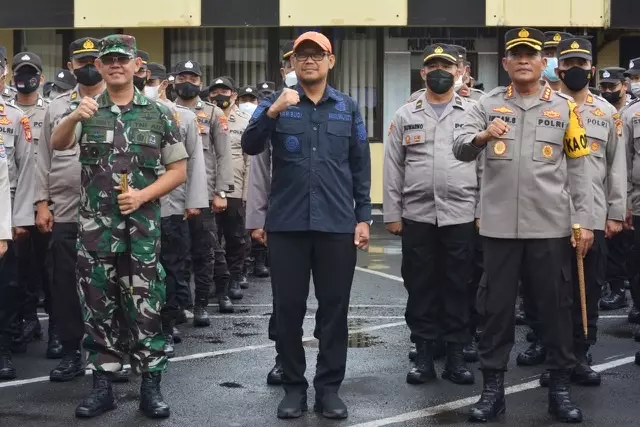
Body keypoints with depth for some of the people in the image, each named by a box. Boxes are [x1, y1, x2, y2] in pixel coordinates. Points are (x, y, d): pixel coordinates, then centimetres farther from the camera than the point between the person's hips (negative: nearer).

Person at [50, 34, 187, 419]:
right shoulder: (86, 112, 5)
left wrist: (142, 195, -11)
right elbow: (57, 144, -13)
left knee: (145, 308, 1)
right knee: (99, 308, 6)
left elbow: (179, 170, 4)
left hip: (143, 226, -1)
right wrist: (74, 117, -34)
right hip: (95, 226, 1)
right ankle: (103, 386, 15)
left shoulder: (158, 114, 3)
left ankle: (151, 387, 9)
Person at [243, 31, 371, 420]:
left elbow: (361, 167, 9)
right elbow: (250, 147, -9)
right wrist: (272, 113, -25)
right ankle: (294, 386, 16)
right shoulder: (275, 103, 5)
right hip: (287, 224, -1)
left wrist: (363, 217, 4)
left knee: (334, 308, 5)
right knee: (289, 308, 5)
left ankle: (329, 386, 14)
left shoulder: (348, 108, 9)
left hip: (337, 225, 1)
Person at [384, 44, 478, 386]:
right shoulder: (405, 115, 8)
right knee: (420, 286, 6)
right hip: (417, 216, 1)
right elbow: (393, 168, 6)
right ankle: (424, 355, 15)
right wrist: (392, 214, 1)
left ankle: (456, 356, 14)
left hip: (461, 216, -1)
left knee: (458, 286, 5)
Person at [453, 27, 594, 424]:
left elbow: (579, 168, 5)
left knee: (556, 306, 7)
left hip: (550, 226, 0)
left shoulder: (564, 107, 5)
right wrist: (483, 135, -28)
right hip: (500, 225, 0)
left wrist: (584, 220, -1)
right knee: (497, 307, 7)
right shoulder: (488, 104, 5)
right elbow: (460, 149, -7)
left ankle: (561, 386, 18)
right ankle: (493, 387, 16)